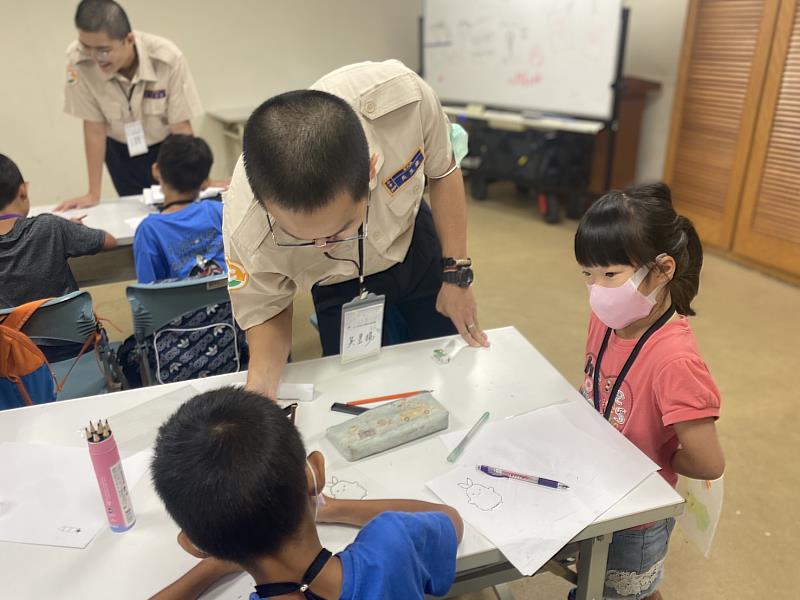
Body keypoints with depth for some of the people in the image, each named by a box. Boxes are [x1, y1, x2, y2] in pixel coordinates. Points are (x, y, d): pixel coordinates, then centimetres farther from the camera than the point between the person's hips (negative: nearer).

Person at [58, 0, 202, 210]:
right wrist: (93, 193, -15)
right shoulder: (78, 59, -25)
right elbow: (94, 127, -18)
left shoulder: (168, 59, -30)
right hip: (121, 151, 1)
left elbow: (181, 128, -22)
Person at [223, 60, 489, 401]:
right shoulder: (247, 232, -40)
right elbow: (268, 311, -18)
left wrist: (457, 274, -17)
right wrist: (260, 381, -38)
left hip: (415, 241, 2)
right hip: (343, 288, -1)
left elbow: (442, 171, -16)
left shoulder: (402, 96, -39)